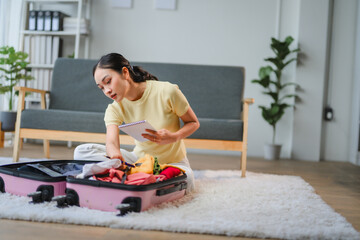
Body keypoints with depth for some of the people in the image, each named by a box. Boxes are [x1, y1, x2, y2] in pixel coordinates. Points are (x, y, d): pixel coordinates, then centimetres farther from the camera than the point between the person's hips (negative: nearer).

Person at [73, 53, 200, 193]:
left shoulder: (167, 91, -16)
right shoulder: (115, 109, -6)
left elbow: (194, 123, -5)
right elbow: (111, 142, -23)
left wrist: (174, 137, -25)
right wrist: (116, 156, -48)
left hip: (173, 161, -3)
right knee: (81, 152, -16)